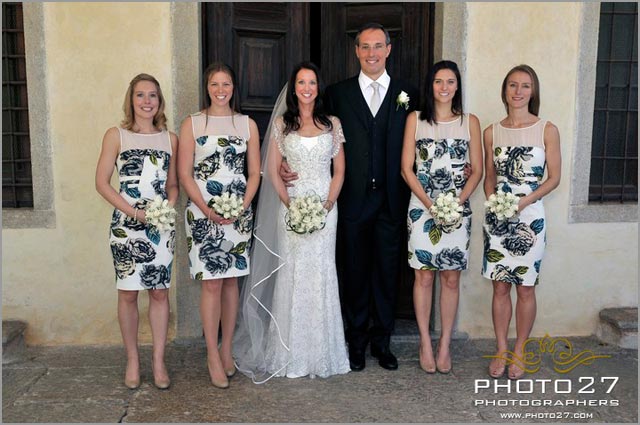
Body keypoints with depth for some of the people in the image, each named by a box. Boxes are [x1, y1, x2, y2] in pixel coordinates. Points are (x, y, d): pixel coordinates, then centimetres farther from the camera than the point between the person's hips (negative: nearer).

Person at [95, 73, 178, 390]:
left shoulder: (170, 139, 9)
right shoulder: (116, 136, 2)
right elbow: (102, 183, -2)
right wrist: (135, 212, -12)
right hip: (126, 224, -2)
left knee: (160, 291, 4)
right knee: (128, 292, 4)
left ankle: (158, 361, 16)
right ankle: (132, 360, 20)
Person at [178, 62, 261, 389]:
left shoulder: (247, 124, 10)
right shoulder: (192, 124, 5)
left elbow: (254, 172, 8)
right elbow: (184, 173, -1)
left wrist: (242, 207, -7)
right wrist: (206, 209, -12)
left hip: (239, 213, 2)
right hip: (203, 213, -2)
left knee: (231, 281, 8)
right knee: (211, 283, -4)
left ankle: (227, 349, 20)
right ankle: (213, 356, 8)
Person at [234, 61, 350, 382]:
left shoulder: (332, 124, 9)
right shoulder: (281, 123, 7)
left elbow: (339, 170, 7)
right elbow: (272, 170, 3)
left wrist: (327, 204, -8)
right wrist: (291, 205, -9)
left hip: (325, 207, 1)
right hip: (292, 206, -1)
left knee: (321, 274, 3)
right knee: (292, 274, 0)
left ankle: (321, 353, 15)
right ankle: (291, 354, 13)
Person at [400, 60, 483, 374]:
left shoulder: (470, 122, 6)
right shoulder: (415, 119, 3)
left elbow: (477, 171, 4)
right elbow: (407, 168, -1)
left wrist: (456, 203, -10)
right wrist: (431, 204, -11)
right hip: (422, 207, -1)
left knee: (451, 278, 6)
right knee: (424, 276, 3)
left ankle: (445, 345, 18)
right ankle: (425, 343, 16)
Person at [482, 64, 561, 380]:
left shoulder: (547, 130, -1)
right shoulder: (492, 132, 6)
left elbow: (554, 177, -1)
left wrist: (524, 201, -14)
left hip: (530, 218, -2)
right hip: (496, 218, 2)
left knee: (525, 289, 6)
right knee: (500, 287, 7)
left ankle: (518, 353, 22)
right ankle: (501, 351, 22)